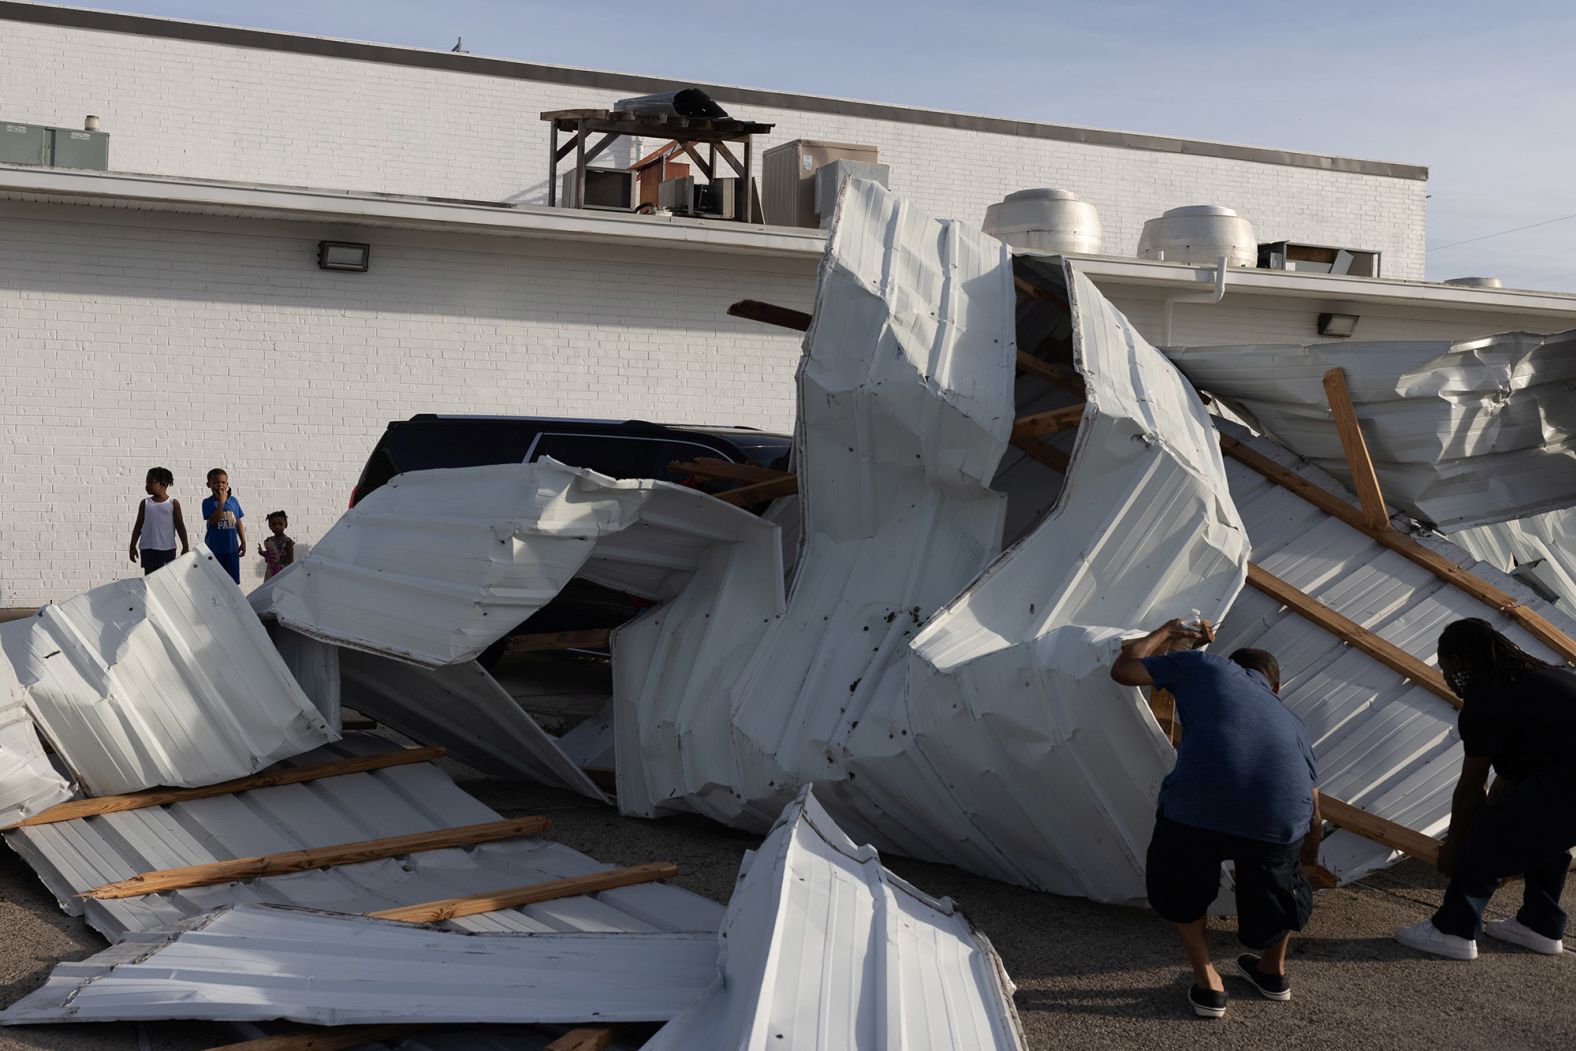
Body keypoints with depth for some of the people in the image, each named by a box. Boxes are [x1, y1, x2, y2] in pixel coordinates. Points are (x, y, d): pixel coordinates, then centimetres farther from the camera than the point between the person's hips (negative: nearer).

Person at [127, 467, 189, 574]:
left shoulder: (173, 503, 0)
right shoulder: (145, 503, 6)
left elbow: (180, 526, 2)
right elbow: (138, 526, 9)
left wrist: (185, 547, -1)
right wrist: (133, 546, 6)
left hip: (167, 548, -2)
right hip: (148, 548, 2)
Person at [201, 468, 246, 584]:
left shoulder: (233, 501, 5)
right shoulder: (208, 503, -7)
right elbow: (213, 521, -22)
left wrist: (243, 542, 11)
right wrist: (221, 502, -22)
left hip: (232, 548, 4)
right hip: (215, 549, -4)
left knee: (233, 581, 9)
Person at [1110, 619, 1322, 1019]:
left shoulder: (1204, 665, 26)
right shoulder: (1290, 720, 34)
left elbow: (1123, 668, 30)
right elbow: (1314, 815, 39)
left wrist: (1165, 633, 48)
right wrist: (1308, 855, 61)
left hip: (1197, 808, -2)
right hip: (1280, 817, 2)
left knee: (1180, 887, 30)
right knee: (1277, 881, 36)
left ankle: (1207, 985, 30)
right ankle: (1274, 971, 52)